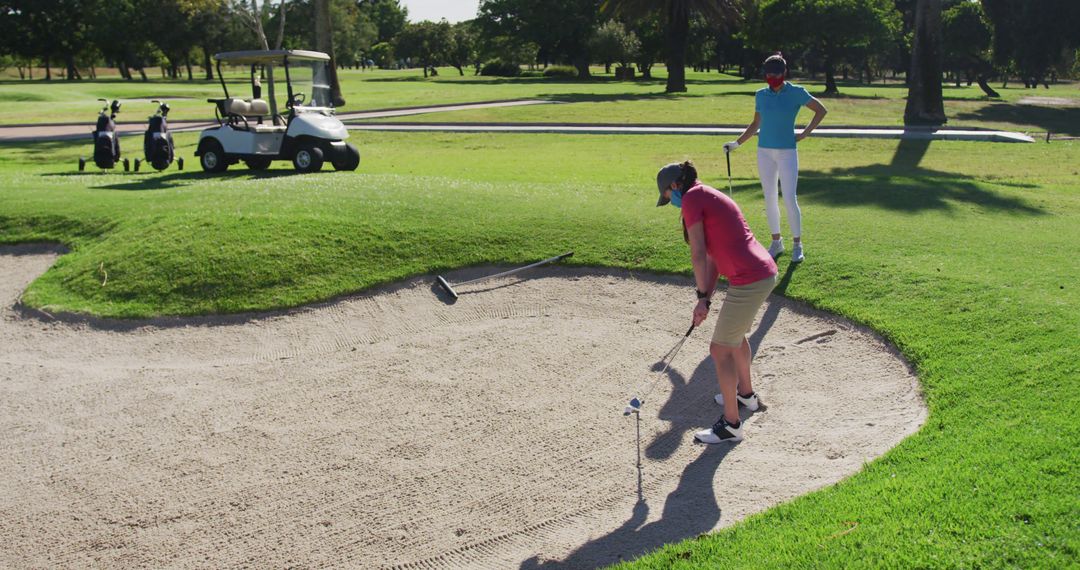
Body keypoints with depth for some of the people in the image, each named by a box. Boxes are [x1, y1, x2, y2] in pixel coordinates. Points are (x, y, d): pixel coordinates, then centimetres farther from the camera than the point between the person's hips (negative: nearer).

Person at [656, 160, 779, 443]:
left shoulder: (692, 199, -8)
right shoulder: (711, 197, 21)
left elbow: (699, 254, -12)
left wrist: (702, 297, -2)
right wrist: (706, 298, 13)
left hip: (748, 282, -10)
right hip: (765, 272, 10)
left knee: (720, 350, 2)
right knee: (735, 335, 31)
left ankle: (731, 424, 11)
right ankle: (746, 393, 50)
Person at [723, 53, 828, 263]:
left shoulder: (796, 93, -5)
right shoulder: (761, 95, 5)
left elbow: (821, 110, 1)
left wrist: (805, 134, -4)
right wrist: (737, 143, 7)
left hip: (787, 152, -3)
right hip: (764, 151, 4)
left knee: (789, 200, -8)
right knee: (770, 199, 7)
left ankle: (797, 244, 4)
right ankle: (776, 242, 19)